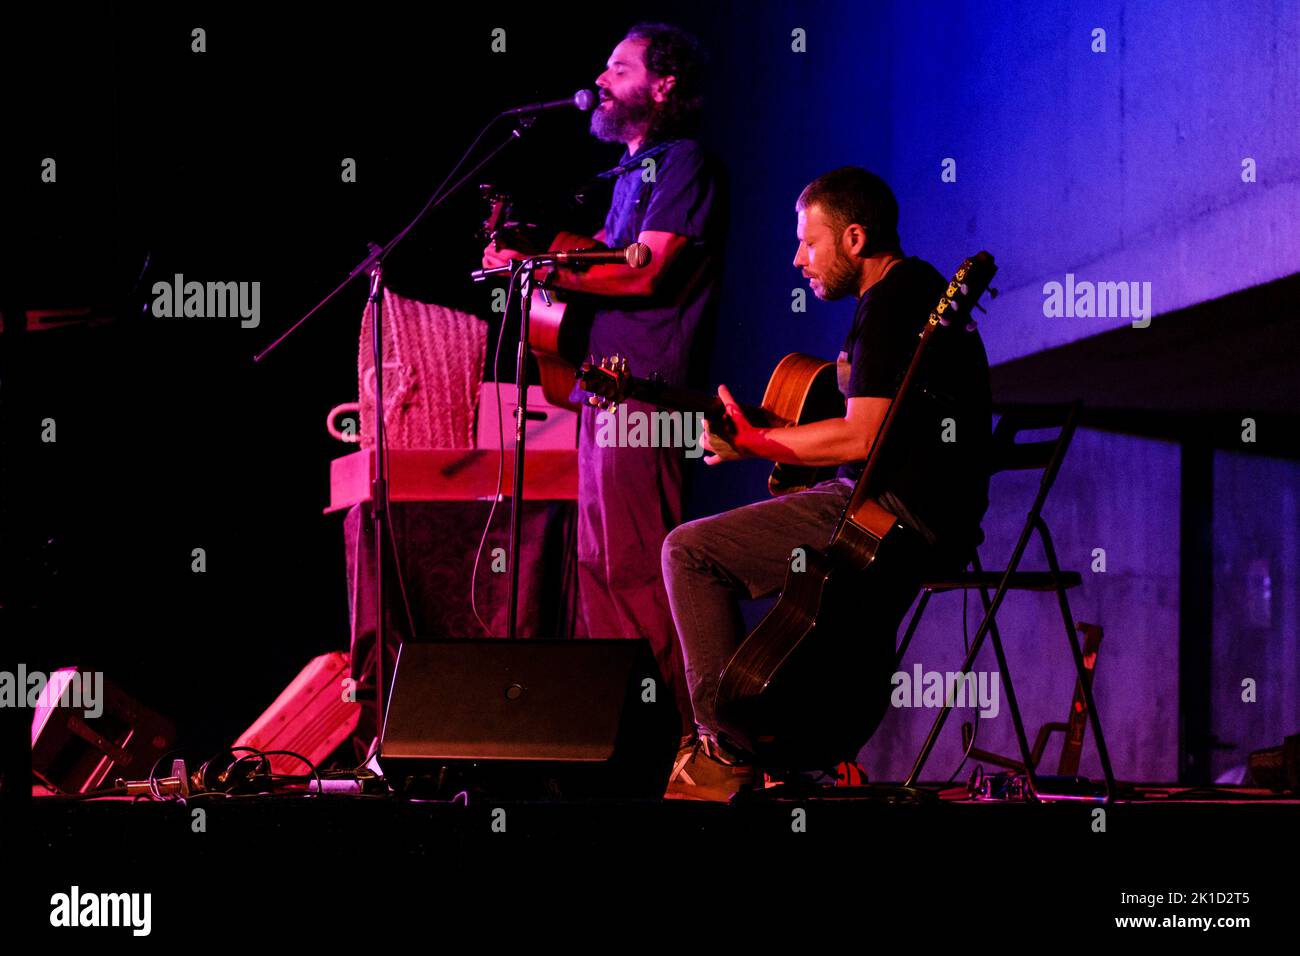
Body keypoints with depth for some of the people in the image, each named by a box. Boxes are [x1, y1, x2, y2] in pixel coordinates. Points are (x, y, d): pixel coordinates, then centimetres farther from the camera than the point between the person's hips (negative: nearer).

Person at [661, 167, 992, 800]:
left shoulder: (890, 302, -14)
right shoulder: (919, 286, 19)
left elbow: (861, 438, -21)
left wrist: (751, 443, -10)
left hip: (900, 512, -11)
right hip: (935, 520, 11)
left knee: (691, 551, -10)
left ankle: (724, 752, -10)